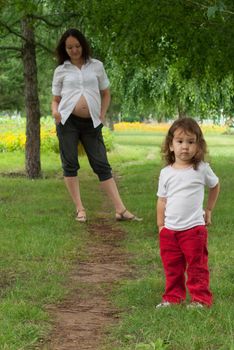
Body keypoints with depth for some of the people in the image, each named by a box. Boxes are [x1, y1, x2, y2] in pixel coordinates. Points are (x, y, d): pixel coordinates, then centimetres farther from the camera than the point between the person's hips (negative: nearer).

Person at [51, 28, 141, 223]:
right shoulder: (61, 70, 8)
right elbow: (56, 99, 11)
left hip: (91, 123, 0)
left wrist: (102, 115, 3)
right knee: (70, 165, 0)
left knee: (102, 165, -2)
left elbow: (106, 94, 16)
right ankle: (80, 209, 8)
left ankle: (120, 209, -5)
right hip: (67, 121, 0)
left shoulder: (96, 66, 10)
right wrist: (55, 110, -11)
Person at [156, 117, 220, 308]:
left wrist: (208, 210, 14)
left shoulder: (202, 169, -4)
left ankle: (201, 298, 12)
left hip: (194, 228, -3)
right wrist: (160, 225, 5)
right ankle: (173, 297, 22)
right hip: (169, 229, 3)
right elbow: (162, 200, 8)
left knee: (197, 267, 4)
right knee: (172, 267, 11)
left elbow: (215, 185, 14)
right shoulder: (166, 173, 1)